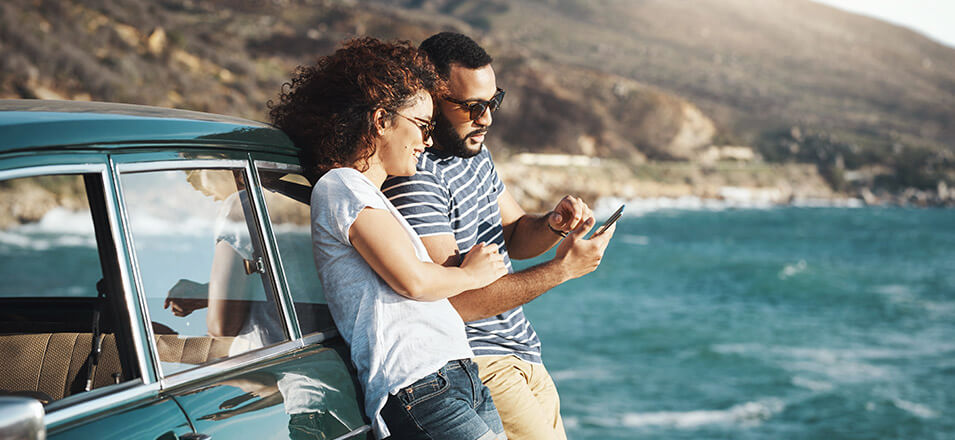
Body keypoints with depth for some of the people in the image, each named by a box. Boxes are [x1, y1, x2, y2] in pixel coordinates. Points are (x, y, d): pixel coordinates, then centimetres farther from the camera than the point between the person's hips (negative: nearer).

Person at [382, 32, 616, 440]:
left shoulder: (473, 152, 9)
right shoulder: (414, 179, -22)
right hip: (478, 369, -9)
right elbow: (455, 302, -25)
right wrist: (562, 268, -22)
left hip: (522, 358, 9)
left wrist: (554, 225, -5)